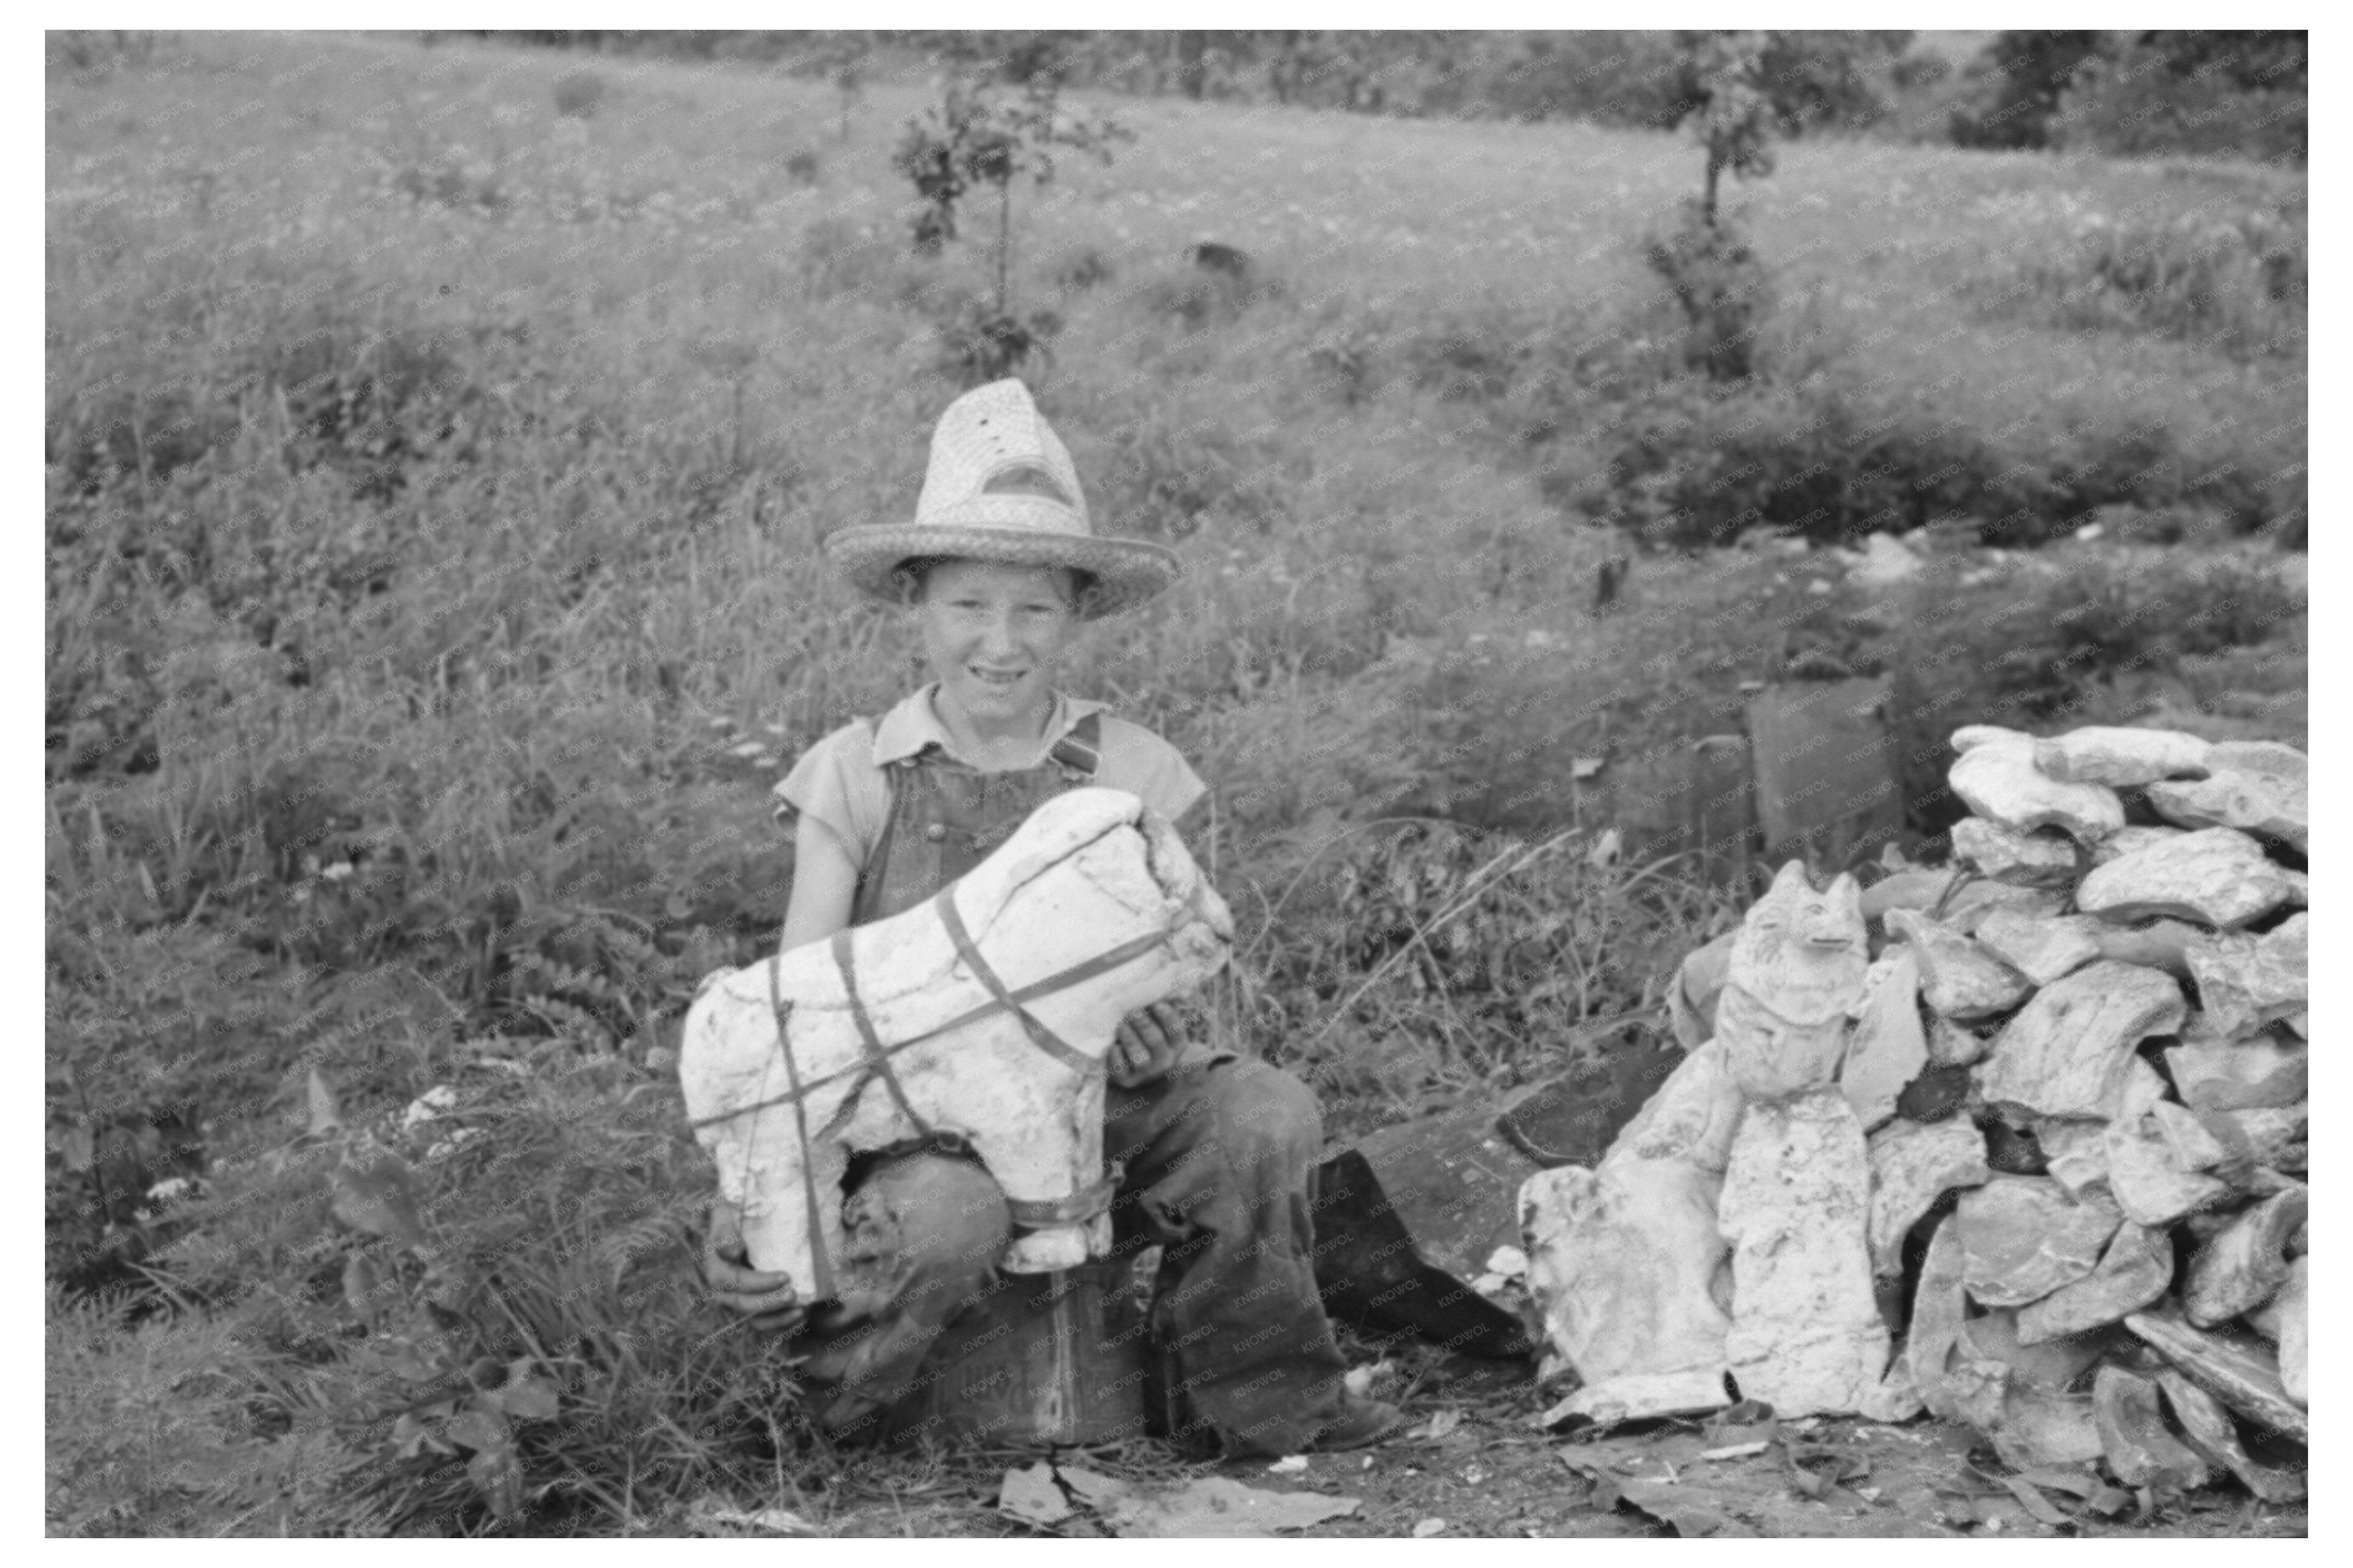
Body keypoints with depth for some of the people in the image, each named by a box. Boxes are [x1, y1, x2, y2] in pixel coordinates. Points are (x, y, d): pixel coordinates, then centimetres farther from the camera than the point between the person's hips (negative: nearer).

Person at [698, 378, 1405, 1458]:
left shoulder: (1135, 778, 4)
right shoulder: (853, 777, 1)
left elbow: (1161, 990, 6)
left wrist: (1157, 1046, -19)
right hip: (908, 1124, -2)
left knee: (1266, 1116, -26)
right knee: (945, 1215, -36)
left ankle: (1264, 1406, -5)